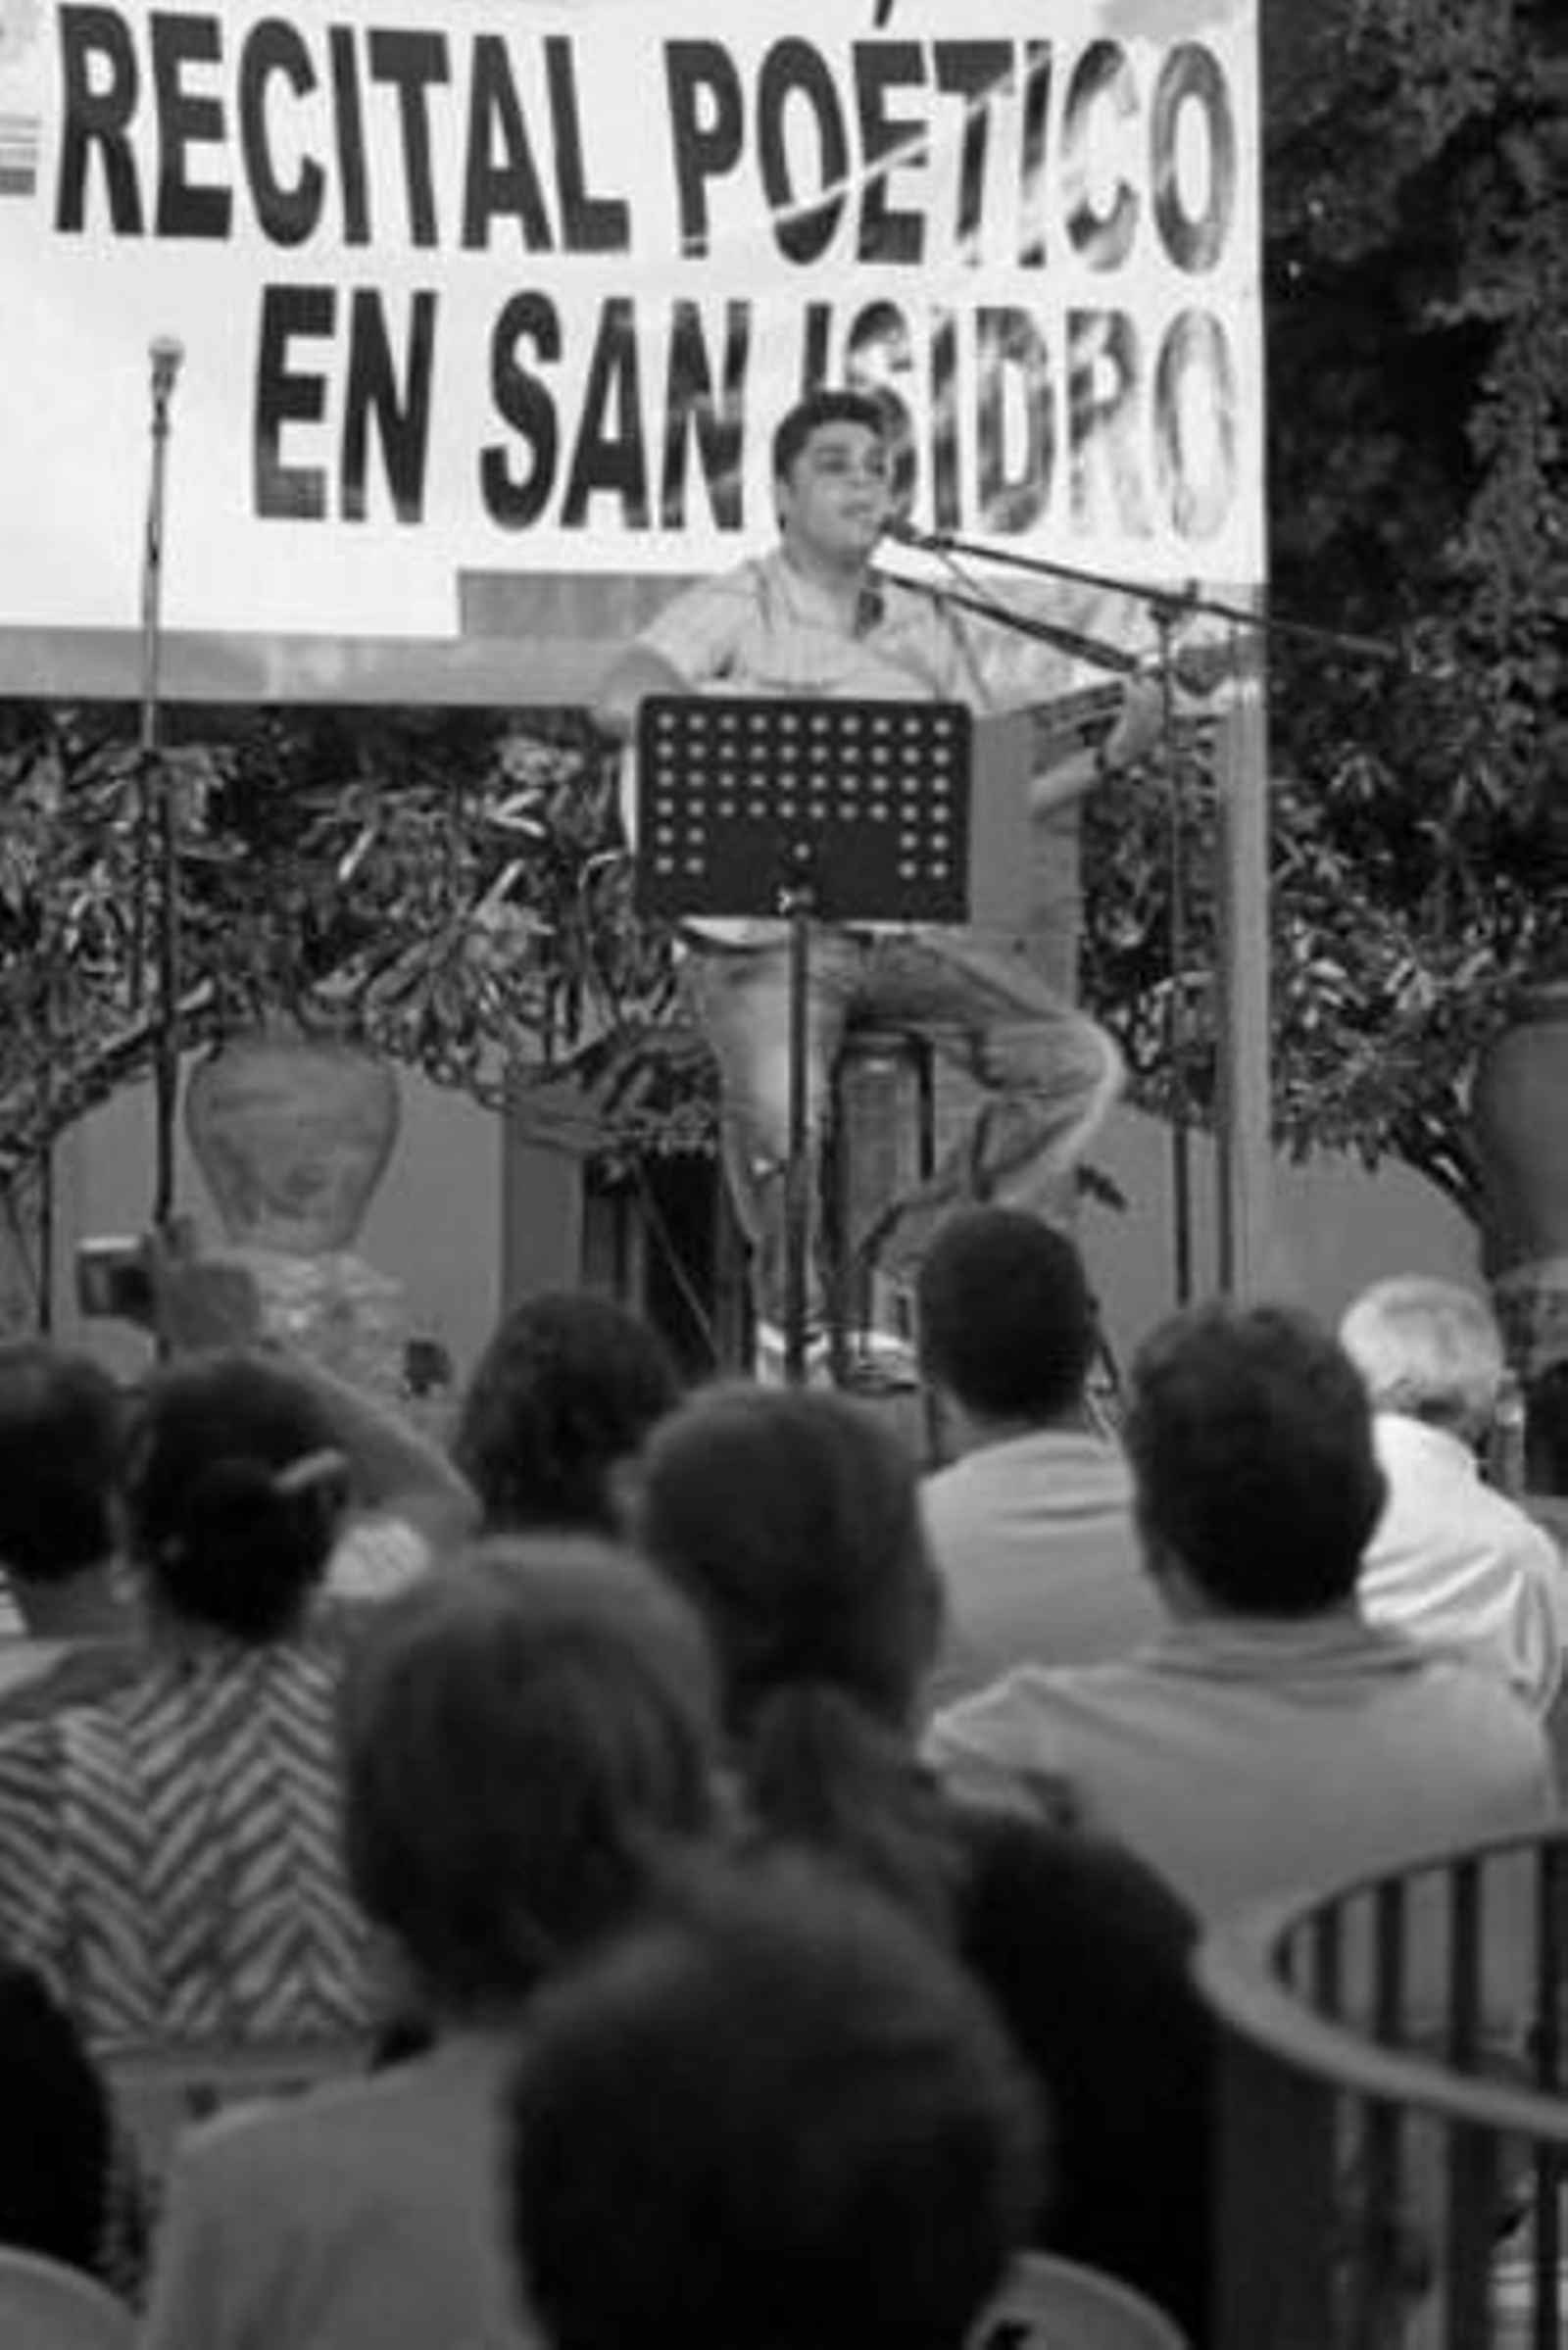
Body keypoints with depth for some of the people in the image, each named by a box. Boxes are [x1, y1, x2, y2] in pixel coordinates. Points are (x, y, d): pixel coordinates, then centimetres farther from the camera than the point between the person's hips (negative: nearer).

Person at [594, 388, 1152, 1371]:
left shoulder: (930, 629, 18)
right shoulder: (733, 611, 0)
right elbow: (623, 703, -19)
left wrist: (1105, 758, 4)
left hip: (905, 929, 6)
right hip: (765, 930, -6)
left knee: (1082, 1064, -12)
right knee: (778, 1103, -34)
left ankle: (913, 1265, 1)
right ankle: (799, 1319, -6)